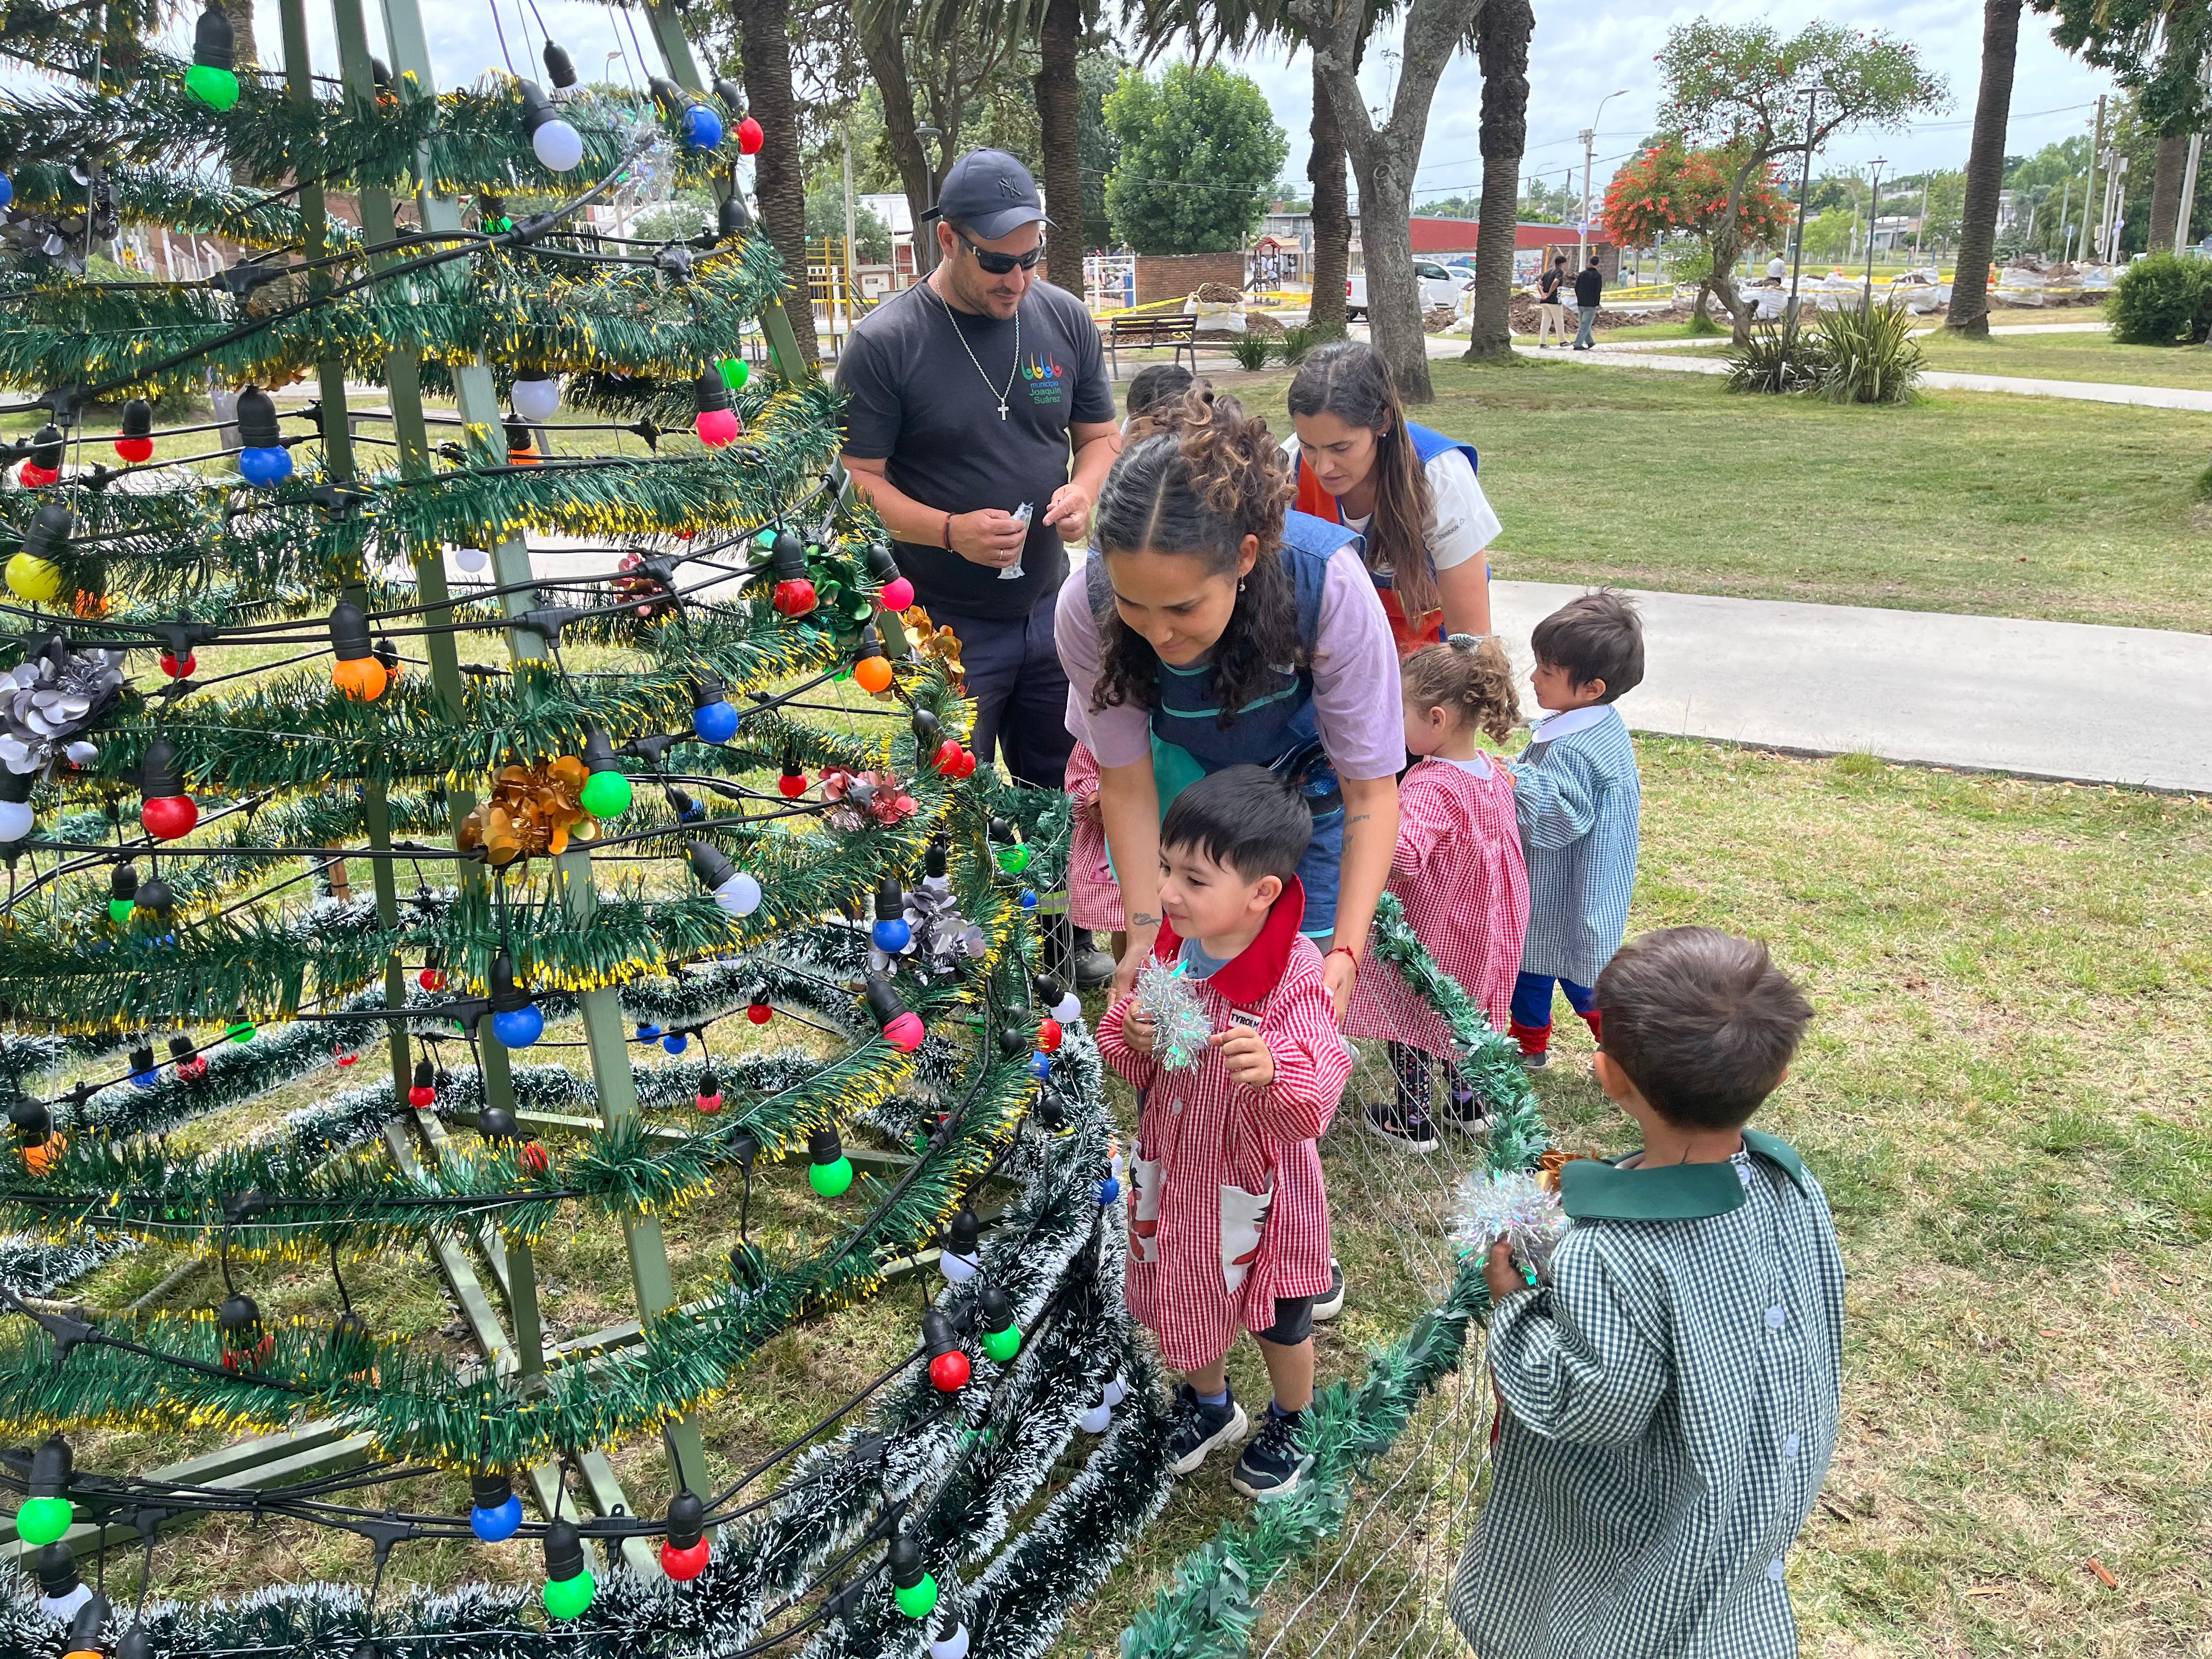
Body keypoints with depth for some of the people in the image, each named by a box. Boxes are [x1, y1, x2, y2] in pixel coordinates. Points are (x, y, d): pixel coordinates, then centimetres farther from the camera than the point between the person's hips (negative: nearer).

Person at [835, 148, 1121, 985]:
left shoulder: (1065, 320, 2)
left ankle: (1066, 944, 39)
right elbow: (857, 480, -11)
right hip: (946, 626, -5)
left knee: (1060, 792, 18)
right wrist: (950, 531, -26)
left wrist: (1083, 490, -10)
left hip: (1050, 608, 5)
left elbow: (1100, 433, 13)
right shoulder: (885, 342, -12)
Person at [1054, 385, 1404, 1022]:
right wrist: (1147, 936, -24)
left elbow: (1370, 787, -29)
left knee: (1311, 950, -2)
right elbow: (1128, 784, -18)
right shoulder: (1085, 609, -35)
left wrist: (1345, 952, -37)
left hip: (1306, 763, -1)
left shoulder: (1327, 582, -40)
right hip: (1186, 763, 1)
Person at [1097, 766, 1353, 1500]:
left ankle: (1288, 1425, 51)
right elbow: (1131, 1067, 1)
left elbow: (1312, 1107, -31)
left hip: (1257, 1185, -4)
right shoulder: (1167, 949, -12)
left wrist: (1272, 1073, -50)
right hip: (1175, 1169, 5)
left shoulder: (1294, 978, -29)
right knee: (1186, 1299, 26)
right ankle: (1209, 1403, 56)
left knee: (1278, 1322, 21)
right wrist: (1131, 1038, -21)